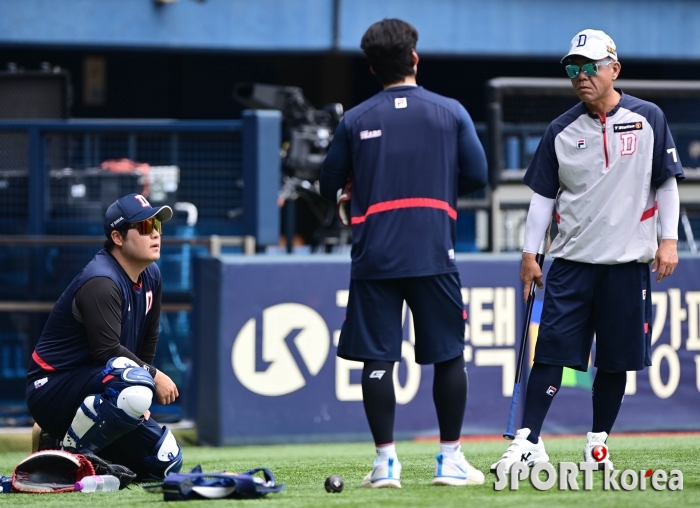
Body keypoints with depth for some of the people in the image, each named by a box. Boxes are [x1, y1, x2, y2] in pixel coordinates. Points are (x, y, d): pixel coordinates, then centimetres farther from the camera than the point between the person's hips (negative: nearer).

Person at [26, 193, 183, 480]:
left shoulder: (150, 276, 7)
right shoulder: (101, 283, -21)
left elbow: (147, 342, 17)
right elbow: (107, 351, -27)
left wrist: (141, 397, 11)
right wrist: (153, 377, -19)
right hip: (52, 389, -10)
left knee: (165, 462, 6)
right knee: (135, 388, -38)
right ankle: (66, 452, -21)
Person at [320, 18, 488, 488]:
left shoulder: (355, 121, 3)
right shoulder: (450, 113, 2)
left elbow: (330, 188, 8)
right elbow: (477, 176, 2)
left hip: (375, 256, 1)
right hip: (434, 255, 0)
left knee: (378, 358, 3)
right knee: (449, 356, 8)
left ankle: (386, 462, 1)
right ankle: (451, 460, 8)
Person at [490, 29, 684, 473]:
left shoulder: (648, 119, 1)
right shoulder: (561, 131, 5)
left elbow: (666, 183, 4)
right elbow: (544, 196, 9)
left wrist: (669, 240, -4)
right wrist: (530, 254, 5)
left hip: (627, 261, -1)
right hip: (572, 260, 1)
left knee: (617, 358, 4)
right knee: (552, 350, -6)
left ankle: (599, 441, 16)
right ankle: (529, 441, -6)